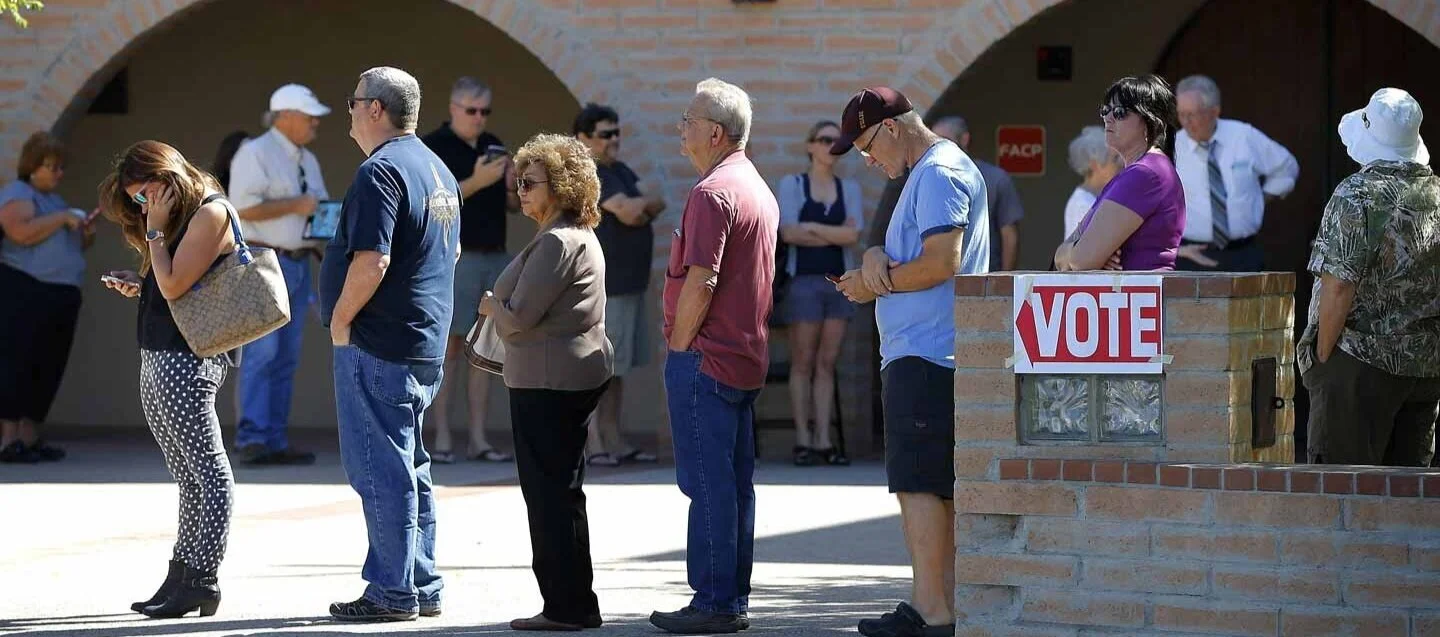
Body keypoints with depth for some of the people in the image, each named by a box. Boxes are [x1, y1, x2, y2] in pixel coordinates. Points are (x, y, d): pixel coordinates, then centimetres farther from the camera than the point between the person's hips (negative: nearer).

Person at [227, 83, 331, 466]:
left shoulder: (308, 161, 20)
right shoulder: (255, 154, -7)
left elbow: (317, 207, 28)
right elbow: (244, 207, -17)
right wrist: (295, 205, -15)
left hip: (298, 264, 8)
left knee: (286, 358, 6)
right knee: (260, 352, -13)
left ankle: (276, 442, 8)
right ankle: (251, 439, -14)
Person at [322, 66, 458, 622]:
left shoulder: (380, 171, -16)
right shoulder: (438, 170, 15)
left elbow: (371, 260, -25)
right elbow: (452, 253, 25)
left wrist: (340, 319, -13)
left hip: (377, 346, -10)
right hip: (426, 347, 10)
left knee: (381, 471, -5)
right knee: (410, 468, 15)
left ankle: (392, 592, -4)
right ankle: (423, 587, 19)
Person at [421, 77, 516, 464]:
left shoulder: (494, 146, 16)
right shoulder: (433, 147, -3)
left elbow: (513, 206, 21)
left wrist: (512, 188, -1)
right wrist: (477, 182, -20)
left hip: (495, 256, 6)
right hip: (454, 256, -6)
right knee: (449, 345, -6)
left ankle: (478, 439, 7)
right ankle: (442, 439, -5)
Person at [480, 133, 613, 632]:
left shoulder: (557, 243, -19)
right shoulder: (580, 236, 15)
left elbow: (519, 318, -21)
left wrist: (491, 305, -1)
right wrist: (504, 308, 11)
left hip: (549, 381, -11)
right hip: (577, 372, 11)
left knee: (550, 492, -6)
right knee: (560, 491, 15)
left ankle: (568, 606, -3)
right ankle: (571, 604, 21)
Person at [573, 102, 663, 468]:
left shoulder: (619, 171, 18)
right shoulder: (586, 175, -11)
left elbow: (658, 203, 11)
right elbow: (629, 211, -19)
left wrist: (638, 207, -9)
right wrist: (644, 203, 2)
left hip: (630, 283, 9)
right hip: (604, 286, -9)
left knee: (617, 369, 11)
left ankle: (613, 441, 16)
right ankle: (590, 443, -7)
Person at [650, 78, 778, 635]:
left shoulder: (712, 193, -15)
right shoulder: (759, 189, 17)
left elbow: (701, 282, -21)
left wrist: (679, 347, -12)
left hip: (706, 358, -10)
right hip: (747, 357, 10)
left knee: (707, 481, -7)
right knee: (736, 481, 11)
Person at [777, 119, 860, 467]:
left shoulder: (849, 188, 12)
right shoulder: (792, 184, 4)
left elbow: (853, 234, -2)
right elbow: (789, 232, -10)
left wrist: (811, 227, -6)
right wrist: (836, 234, -6)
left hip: (840, 280, 3)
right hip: (805, 279, -3)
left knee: (827, 362, 2)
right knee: (803, 362, -2)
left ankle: (823, 440, 2)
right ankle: (803, 440, -1)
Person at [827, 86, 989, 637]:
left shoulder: (939, 174, -11)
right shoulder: (928, 173, 23)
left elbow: (942, 262, -20)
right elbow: (913, 256, 24)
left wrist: (875, 284, -8)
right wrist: (877, 256, 2)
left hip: (925, 357, -11)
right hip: (933, 356, 11)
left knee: (917, 480, -11)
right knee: (940, 485, 11)